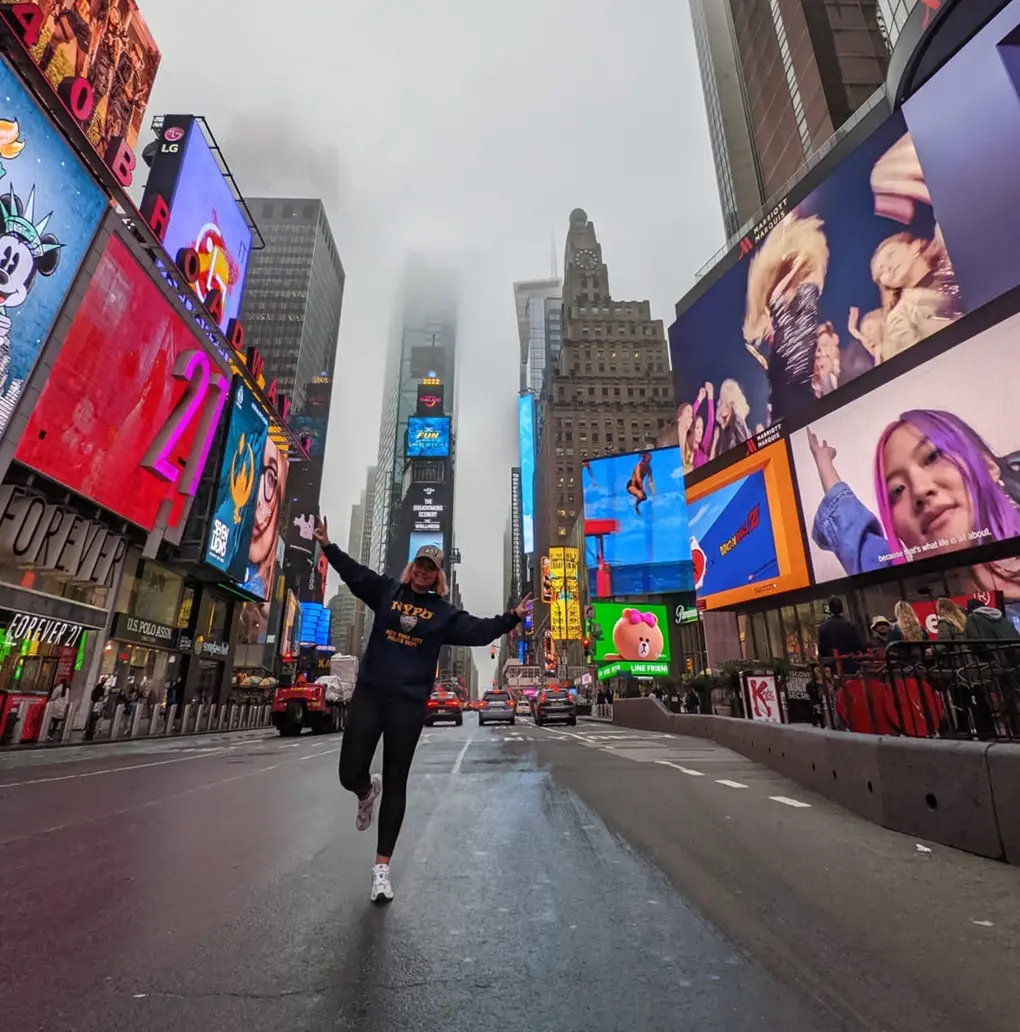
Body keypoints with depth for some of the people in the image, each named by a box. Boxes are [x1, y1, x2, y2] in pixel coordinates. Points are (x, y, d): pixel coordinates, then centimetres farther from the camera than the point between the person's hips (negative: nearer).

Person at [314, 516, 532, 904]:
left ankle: (382, 866, 22)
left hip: (409, 704, -1)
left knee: (396, 785, 7)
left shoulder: (443, 613, 4)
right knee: (350, 774, 1)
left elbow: (480, 630, -2)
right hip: (369, 693, 1)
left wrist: (513, 617, -14)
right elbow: (353, 572, 5)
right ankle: (367, 790, 42)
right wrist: (327, 545, -5)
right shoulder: (387, 591, 7)